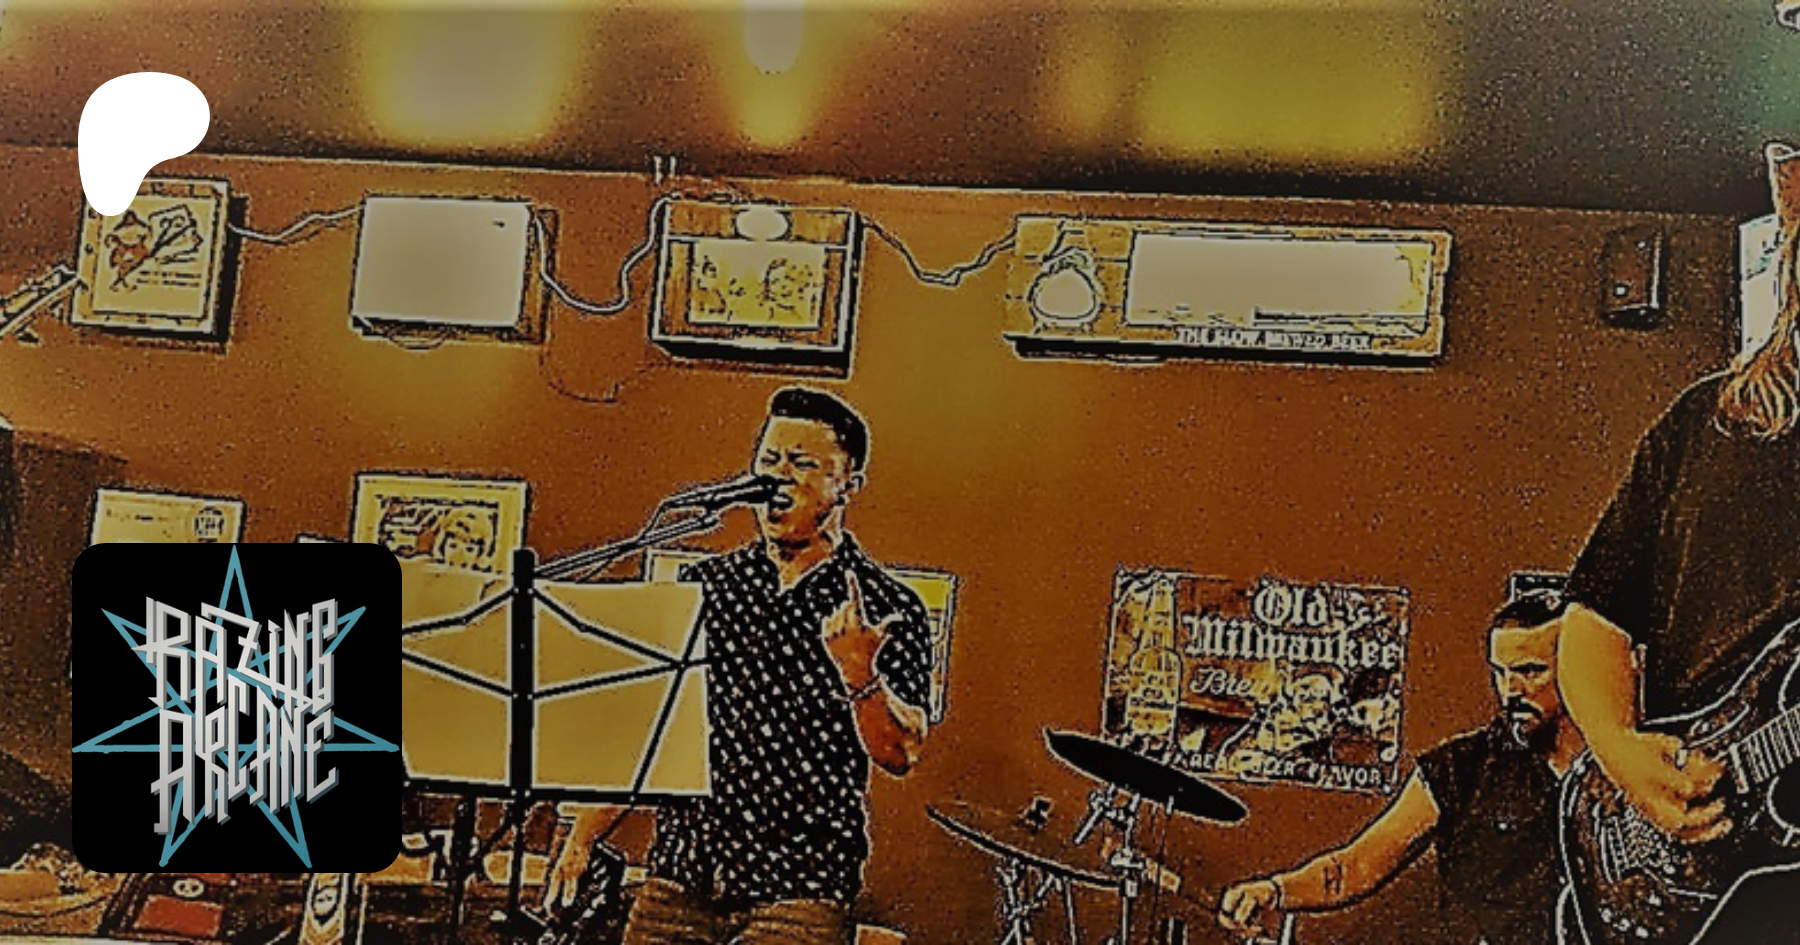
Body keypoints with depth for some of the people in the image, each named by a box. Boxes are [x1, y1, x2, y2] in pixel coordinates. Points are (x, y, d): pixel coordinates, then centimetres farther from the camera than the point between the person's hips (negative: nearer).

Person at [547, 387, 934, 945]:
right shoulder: (702, 586, 7)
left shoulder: (888, 608, -3)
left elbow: (900, 757, -9)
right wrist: (581, 839, 6)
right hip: (681, 869, 3)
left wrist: (859, 673, -26)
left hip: (800, 887, -3)